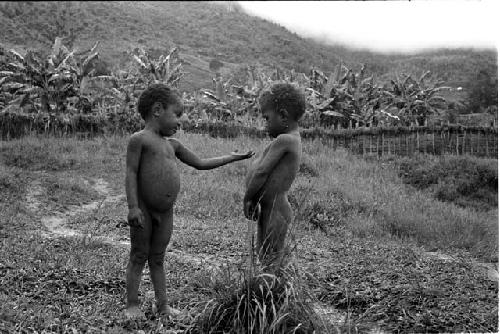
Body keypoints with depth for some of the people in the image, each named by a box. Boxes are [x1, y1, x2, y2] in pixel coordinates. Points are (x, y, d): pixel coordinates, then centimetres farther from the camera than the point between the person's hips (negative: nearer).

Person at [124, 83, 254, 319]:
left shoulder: (172, 144, 16)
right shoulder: (139, 139, -6)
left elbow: (200, 163, 20)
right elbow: (131, 174, -12)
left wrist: (232, 157, 18)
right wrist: (133, 207, -20)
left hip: (166, 212, 6)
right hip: (144, 209, -6)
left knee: (157, 258, 12)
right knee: (139, 256, 2)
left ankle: (162, 305, 15)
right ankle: (132, 305, 11)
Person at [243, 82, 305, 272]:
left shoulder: (284, 140, -19)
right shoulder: (293, 140, 12)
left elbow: (261, 172, -19)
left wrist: (247, 199, -6)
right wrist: (254, 200, 3)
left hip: (274, 212, -10)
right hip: (271, 209, 10)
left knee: (271, 263, -1)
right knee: (264, 256, 20)